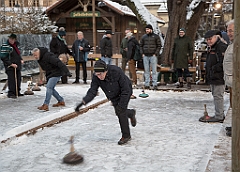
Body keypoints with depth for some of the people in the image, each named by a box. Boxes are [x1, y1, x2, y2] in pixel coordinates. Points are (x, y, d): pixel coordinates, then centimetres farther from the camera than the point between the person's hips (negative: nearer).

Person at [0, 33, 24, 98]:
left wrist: (21, 59, 9)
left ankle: (17, 92, 20)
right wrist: (11, 64, -18)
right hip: (10, 67, -7)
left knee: (18, 79, 10)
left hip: (17, 66, 7)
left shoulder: (15, 45, 10)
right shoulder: (5, 46, -11)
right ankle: (11, 93, -2)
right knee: (11, 80, -8)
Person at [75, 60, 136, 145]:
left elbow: (126, 90, -31)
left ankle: (126, 135, -1)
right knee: (118, 113, 14)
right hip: (114, 95, 6)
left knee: (120, 111, -16)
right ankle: (131, 113, 48)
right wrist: (83, 102, -41)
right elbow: (92, 91, -25)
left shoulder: (117, 72, -38)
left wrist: (121, 105, -31)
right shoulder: (96, 77, -26)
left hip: (125, 91, -5)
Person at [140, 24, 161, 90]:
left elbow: (159, 46, 1)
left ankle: (155, 84, -2)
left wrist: (156, 54, -8)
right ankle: (147, 84, 10)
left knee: (154, 70, -4)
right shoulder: (143, 37, 11)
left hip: (153, 56, -3)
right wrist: (142, 53, 2)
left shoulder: (156, 36, 3)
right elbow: (141, 45, 15)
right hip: (145, 56, 3)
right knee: (146, 71, 6)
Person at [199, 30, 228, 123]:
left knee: (218, 96, -6)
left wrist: (214, 69, -19)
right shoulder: (210, 48, 18)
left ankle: (219, 117, 0)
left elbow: (223, 63, -23)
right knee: (215, 95, 16)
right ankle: (220, 115, 26)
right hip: (212, 77, 10)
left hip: (219, 77, -10)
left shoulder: (222, 47, -14)